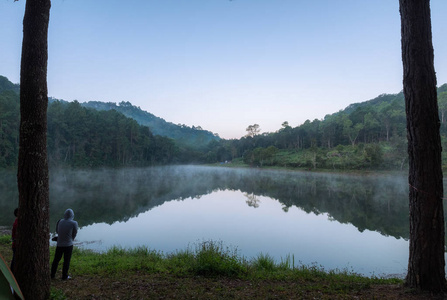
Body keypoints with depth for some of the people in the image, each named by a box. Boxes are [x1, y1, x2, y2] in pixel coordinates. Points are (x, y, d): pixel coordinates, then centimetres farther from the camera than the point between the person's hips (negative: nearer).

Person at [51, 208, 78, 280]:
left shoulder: (60, 221, -1)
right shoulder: (74, 223, -11)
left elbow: (57, 231, 12)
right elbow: (74, 234, -2)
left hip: (59, 244, 3)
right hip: (68, 245, -3)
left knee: (56, 259, 18)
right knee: (66, 261, 7)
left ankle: (52, 274, 27)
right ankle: (65, 276, 13)